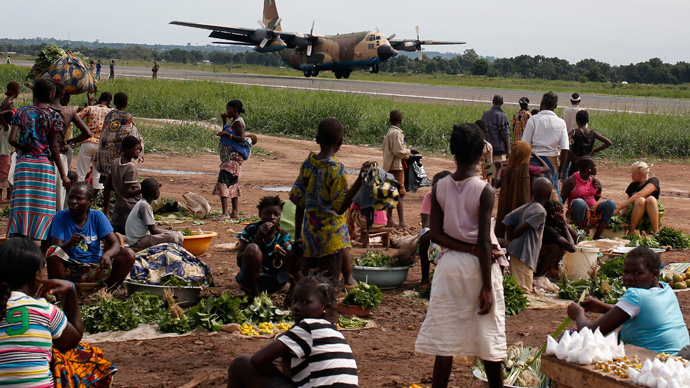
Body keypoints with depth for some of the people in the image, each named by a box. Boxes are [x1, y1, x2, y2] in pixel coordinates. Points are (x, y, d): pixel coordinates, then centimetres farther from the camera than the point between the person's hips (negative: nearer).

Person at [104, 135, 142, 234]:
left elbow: (108, 185, 16)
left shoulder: (115, 163, 6)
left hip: (118, 207, 8)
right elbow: (127, 193, -20)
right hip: (130, 209, -8)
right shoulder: (131, 168, -18)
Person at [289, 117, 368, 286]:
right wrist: (360, 179, -26)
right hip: (331, 235, -6)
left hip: (310, 234, 6)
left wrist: (298, 235, 17)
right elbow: (340, 207, -19)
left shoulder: (307, 164, 3)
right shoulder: (336, 169, -13)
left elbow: (299, 202, 7)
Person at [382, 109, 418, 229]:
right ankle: (401, 222, -11)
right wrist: (410, 151, -4)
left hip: (389, 166, 9)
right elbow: (398, 151, -19)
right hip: (396, 166, -9)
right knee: (399, 193, -9)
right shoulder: (397, 133, -15)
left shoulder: (389, 132, 14)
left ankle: (390, 220, 15)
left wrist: (407, 151, 16)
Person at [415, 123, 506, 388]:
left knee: (445, 338, 7)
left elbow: (436, 234, -4)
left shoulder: (439, 188, -2)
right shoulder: (484, 191, -13)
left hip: (449, 264, 3)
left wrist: (469, 248, -6)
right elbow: (484, 242, -15)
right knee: (487, 336, 8)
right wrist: (486, 287, -12)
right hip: (478, 266, -3)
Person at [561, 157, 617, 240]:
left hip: (593, 213, 6)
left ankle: (597, 235, -13)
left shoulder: (592, 179, 9)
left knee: (611, 203, -16)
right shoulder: (572, 181, -10)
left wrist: (599, 189, 2)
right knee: (579, 202, -37)